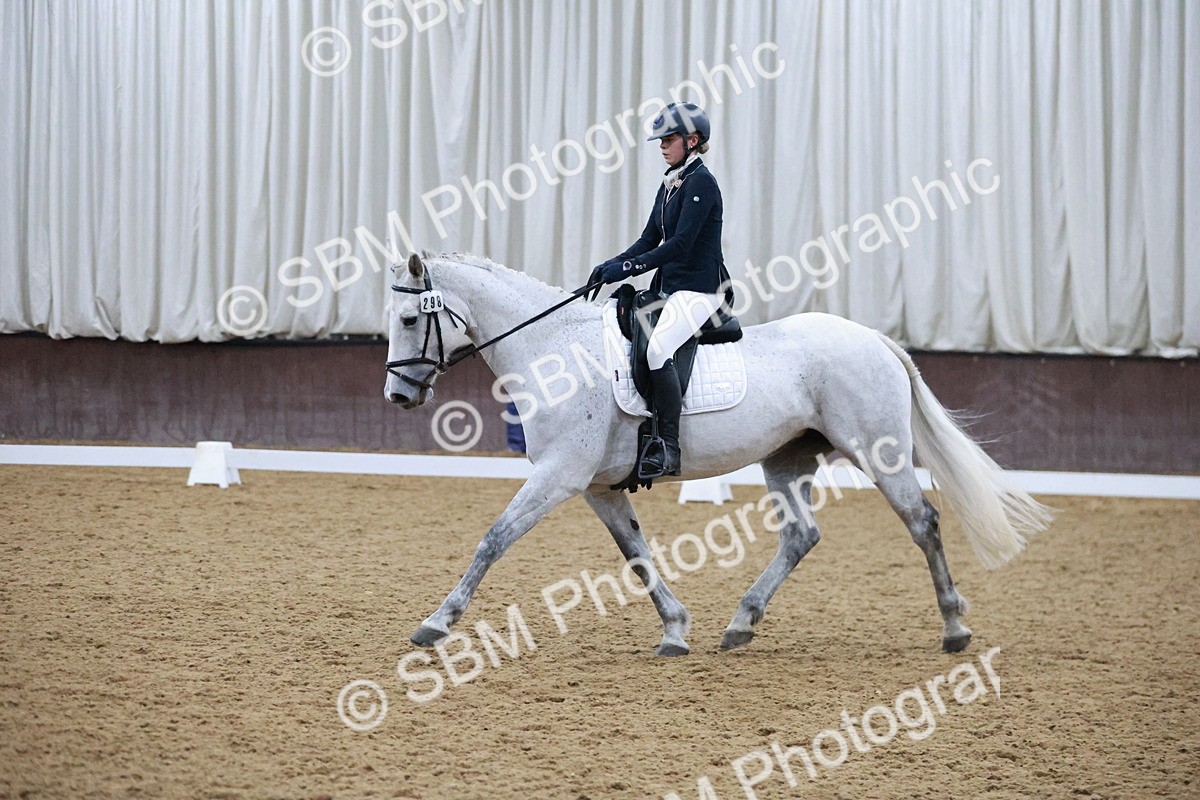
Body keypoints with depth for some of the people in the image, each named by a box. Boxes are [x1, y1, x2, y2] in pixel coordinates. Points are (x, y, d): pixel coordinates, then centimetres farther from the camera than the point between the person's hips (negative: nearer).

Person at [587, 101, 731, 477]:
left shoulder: (700, 182, -12)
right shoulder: (670, 184, 16)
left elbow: (680, 244, -20)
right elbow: (650, 240, 17)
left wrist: (627, 268, -22)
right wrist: (610, 265, 1)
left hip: (699, 289, -10)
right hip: (669, 288, 11)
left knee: (657, 348, -30)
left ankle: (668, 449, -30)